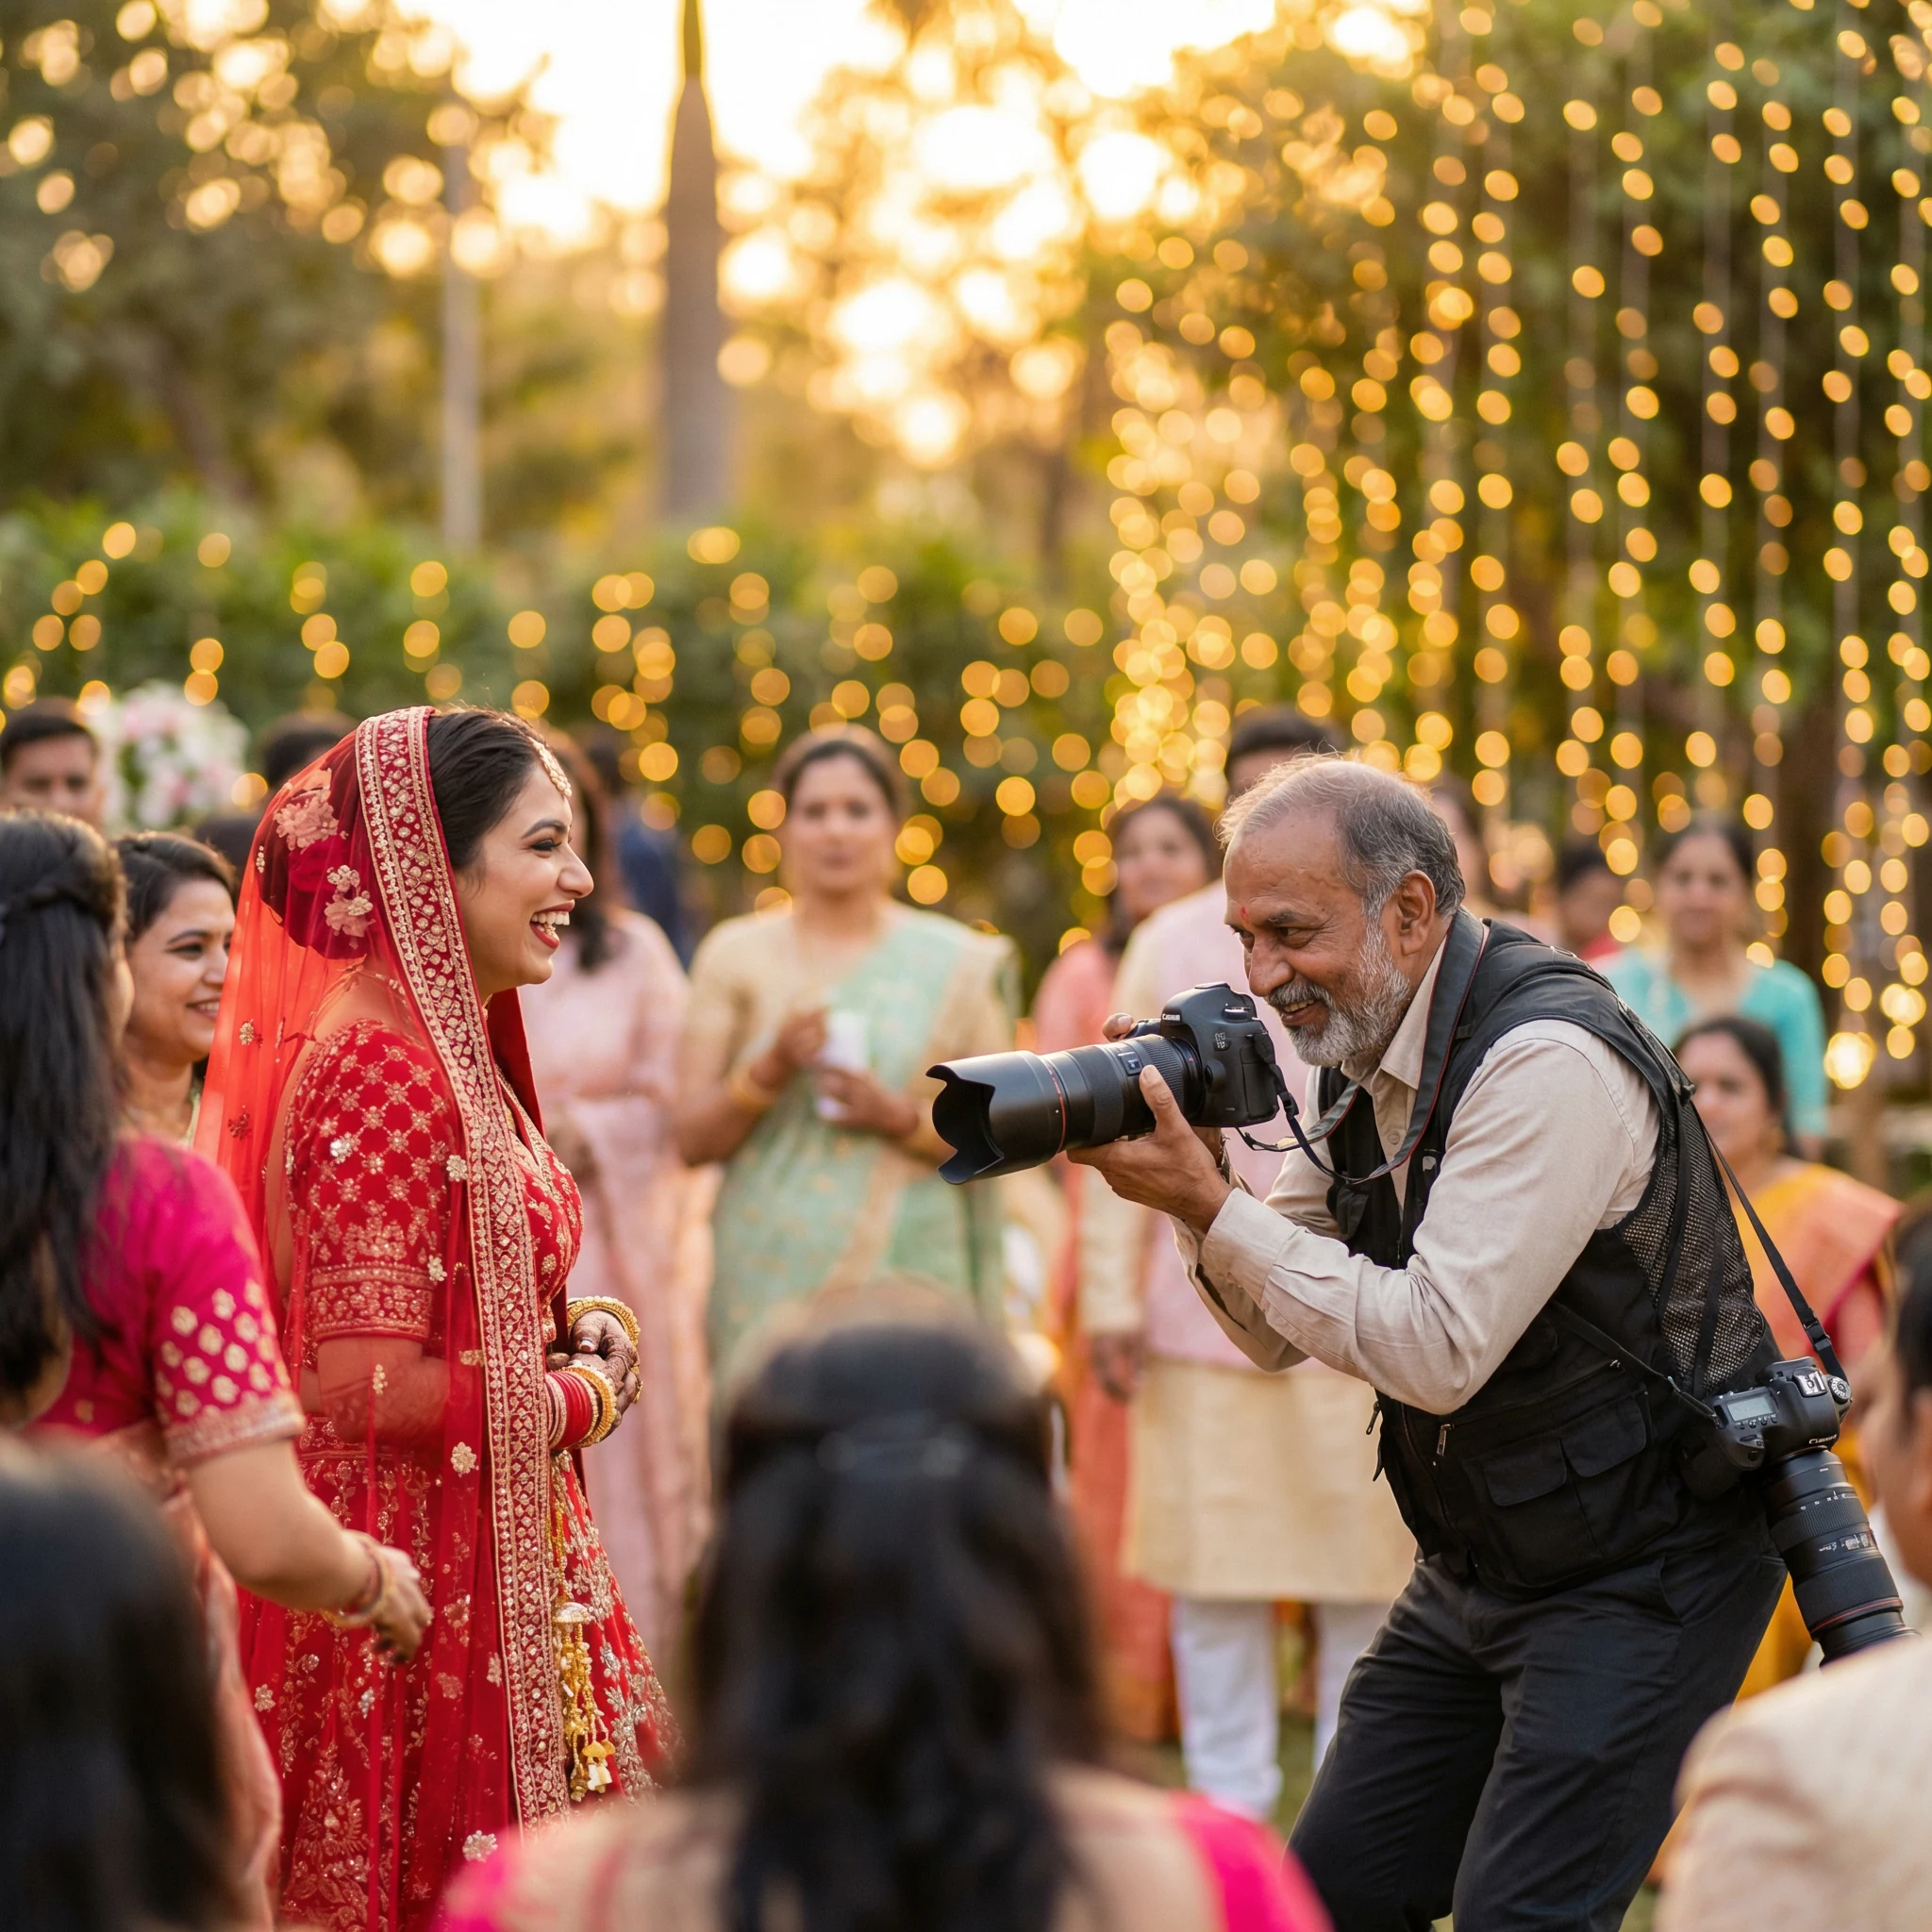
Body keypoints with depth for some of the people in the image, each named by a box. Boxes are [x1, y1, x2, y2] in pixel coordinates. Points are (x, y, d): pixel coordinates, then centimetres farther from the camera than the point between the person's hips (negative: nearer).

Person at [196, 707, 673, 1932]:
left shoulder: (458, 1049, 12)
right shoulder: (380, 1064, -18)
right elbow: (369, 1385, -23)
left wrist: (570, 1328, 4)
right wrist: (579, 1397, -10)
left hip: (500, 1569, 9)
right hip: (417, 1587, -9)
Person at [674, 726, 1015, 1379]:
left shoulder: (956, 964, 8)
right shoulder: (736, 955, 9)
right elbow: (693, 1139, 4)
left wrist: (901, 1117, -11)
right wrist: (770, 1068, -12)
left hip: (908, 1272, 0)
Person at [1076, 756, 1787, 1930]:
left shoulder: (1550, 1061, -24)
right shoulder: (1360, 1059, 4)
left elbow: (1438, 1349, -28)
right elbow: (1278, 1331, 9)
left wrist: (1210, 1206, -24)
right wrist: (1195, 1188, -10)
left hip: (1640, 1578, -9)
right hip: (1477, 1565, 9)